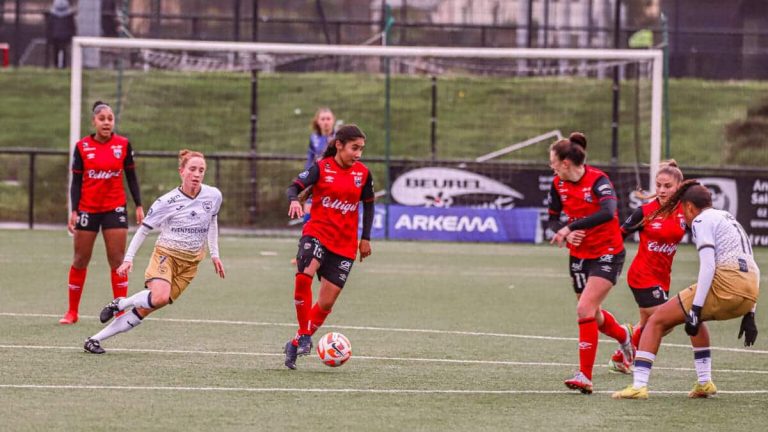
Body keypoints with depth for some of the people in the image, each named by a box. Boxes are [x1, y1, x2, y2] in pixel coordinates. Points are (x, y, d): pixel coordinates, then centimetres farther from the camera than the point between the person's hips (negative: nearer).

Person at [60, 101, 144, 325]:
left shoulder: (123, 145, -2)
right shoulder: (82, 147, -4)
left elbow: (131, 177, 5)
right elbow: (76, 181, -1)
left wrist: (139, 206, 0)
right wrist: (74, 211, -9)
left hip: (115, 209, 0)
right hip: (87, 209, 0)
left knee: (117, 260, -4)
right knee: (80, 260, 5)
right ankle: (72, 312, 16)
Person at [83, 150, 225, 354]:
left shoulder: (213, 196, -2)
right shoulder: (167, 202, -12)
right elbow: (144, 229, -2)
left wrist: (214, 254, 17)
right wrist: (129, 258, -8)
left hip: (190, 263, 3)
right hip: (166, 254, -3)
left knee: (144, 310, -4)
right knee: (160, 297, -34)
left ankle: (95, 339, 1)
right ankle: (119, 304, -5)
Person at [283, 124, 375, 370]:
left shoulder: (363, 174, 5)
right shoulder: (321, 168, -4)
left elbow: (368, 204, 17)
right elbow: (296, 186, -12)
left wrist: (365, 238, 12)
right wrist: (294, 200, -35)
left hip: (345, 244, 3)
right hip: (317, 232, -3)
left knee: (326, 303, 1)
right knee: (304, 274, -33)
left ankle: (298, 342, 21)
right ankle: (304, 335, -20)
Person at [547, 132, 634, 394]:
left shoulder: (597, 180, -21)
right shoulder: (558, 184, -2)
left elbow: (607, 212, -38)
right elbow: (553, 218, 9)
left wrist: (569, 227, -39)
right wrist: (565, 234, -14)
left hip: (607, 254, -7)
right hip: (579, 256, 7)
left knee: (585, 309, -18)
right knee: (592, 314, 17)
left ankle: (585, 377, -15)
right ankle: (623, 335, 50)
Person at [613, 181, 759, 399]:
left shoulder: (701, 220, 2)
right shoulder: (730, 219, 27)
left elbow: (708, 265, -12)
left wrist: (695, 309, -16)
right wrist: (749, 315, 23)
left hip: (725, 285, -8)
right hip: (750, 294, 8)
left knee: (657, 321, 0)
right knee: (693, 318, 36)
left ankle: (639, 385, -10)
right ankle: (704, 382, 27)